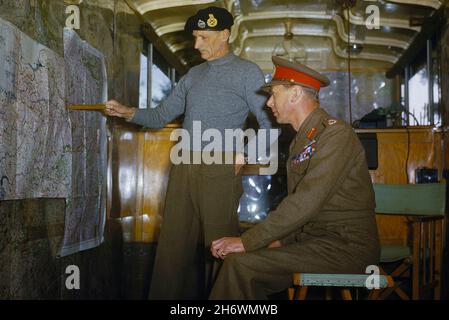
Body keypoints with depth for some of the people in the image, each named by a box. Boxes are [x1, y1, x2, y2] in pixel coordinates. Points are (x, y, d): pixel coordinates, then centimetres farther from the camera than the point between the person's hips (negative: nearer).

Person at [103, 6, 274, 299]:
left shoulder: (247, 72, 1)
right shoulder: (194, 75, 18)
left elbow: (270, 124, -3)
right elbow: (161, 116, 19)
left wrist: (245, 154, -12)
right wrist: (127, 112, 5)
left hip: (220, 169, -6)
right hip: (184, 167, 6)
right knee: (174, 245, 8)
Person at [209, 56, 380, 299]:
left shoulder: (336, 134, -16)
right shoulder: (301, 140, 15)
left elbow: (305, 204, -24)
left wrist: (246, 241, -21)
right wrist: (280, 240, 2)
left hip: (346, 247, -9)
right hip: (312, 240, 9)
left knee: (240, 264, -20)